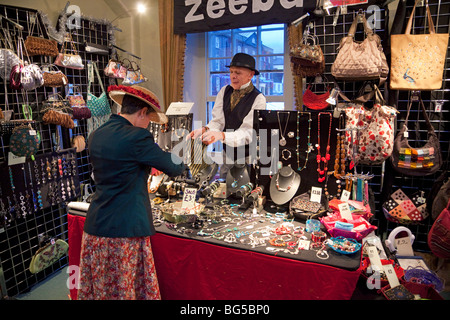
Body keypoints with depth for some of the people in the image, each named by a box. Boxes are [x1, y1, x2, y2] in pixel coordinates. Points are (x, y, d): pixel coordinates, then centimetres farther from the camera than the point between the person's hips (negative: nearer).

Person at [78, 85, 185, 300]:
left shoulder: (95, 136, 7)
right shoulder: (137, 137, -16)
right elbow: (174, 168, -8)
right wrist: (180, 162, 14)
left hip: (95, 226, 7)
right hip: (123, 229, -7)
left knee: (98, 287, 19)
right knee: (126, 288, 8)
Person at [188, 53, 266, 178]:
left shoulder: (258, 98, -14)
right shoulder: (224, 91, 1)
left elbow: (248, 133, -22)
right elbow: (218, 121, -3)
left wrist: (222, 135, -37)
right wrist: (205, 130, -24)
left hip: (248, 158, -4)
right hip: (227, 155, 4)